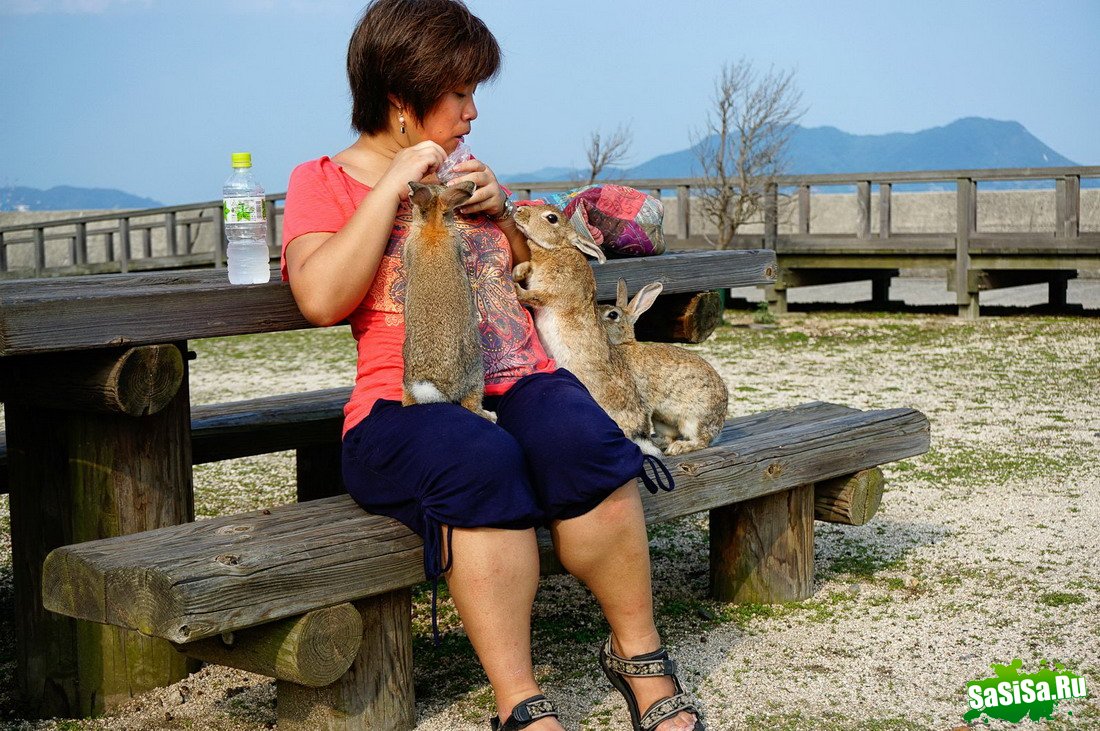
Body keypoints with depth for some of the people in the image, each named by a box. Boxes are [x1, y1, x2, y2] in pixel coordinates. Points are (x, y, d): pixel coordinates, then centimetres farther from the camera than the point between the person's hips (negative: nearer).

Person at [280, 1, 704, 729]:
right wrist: (391, 190, -8)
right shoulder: (322, 182, 10)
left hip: (520, 381, 4)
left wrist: (501, 215, 10)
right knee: (481, 462, -37)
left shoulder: (467, 176, 24)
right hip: (405, 408, -4)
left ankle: (639, 654, -14)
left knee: (584, 441, -31)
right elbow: (322, 299, -9)